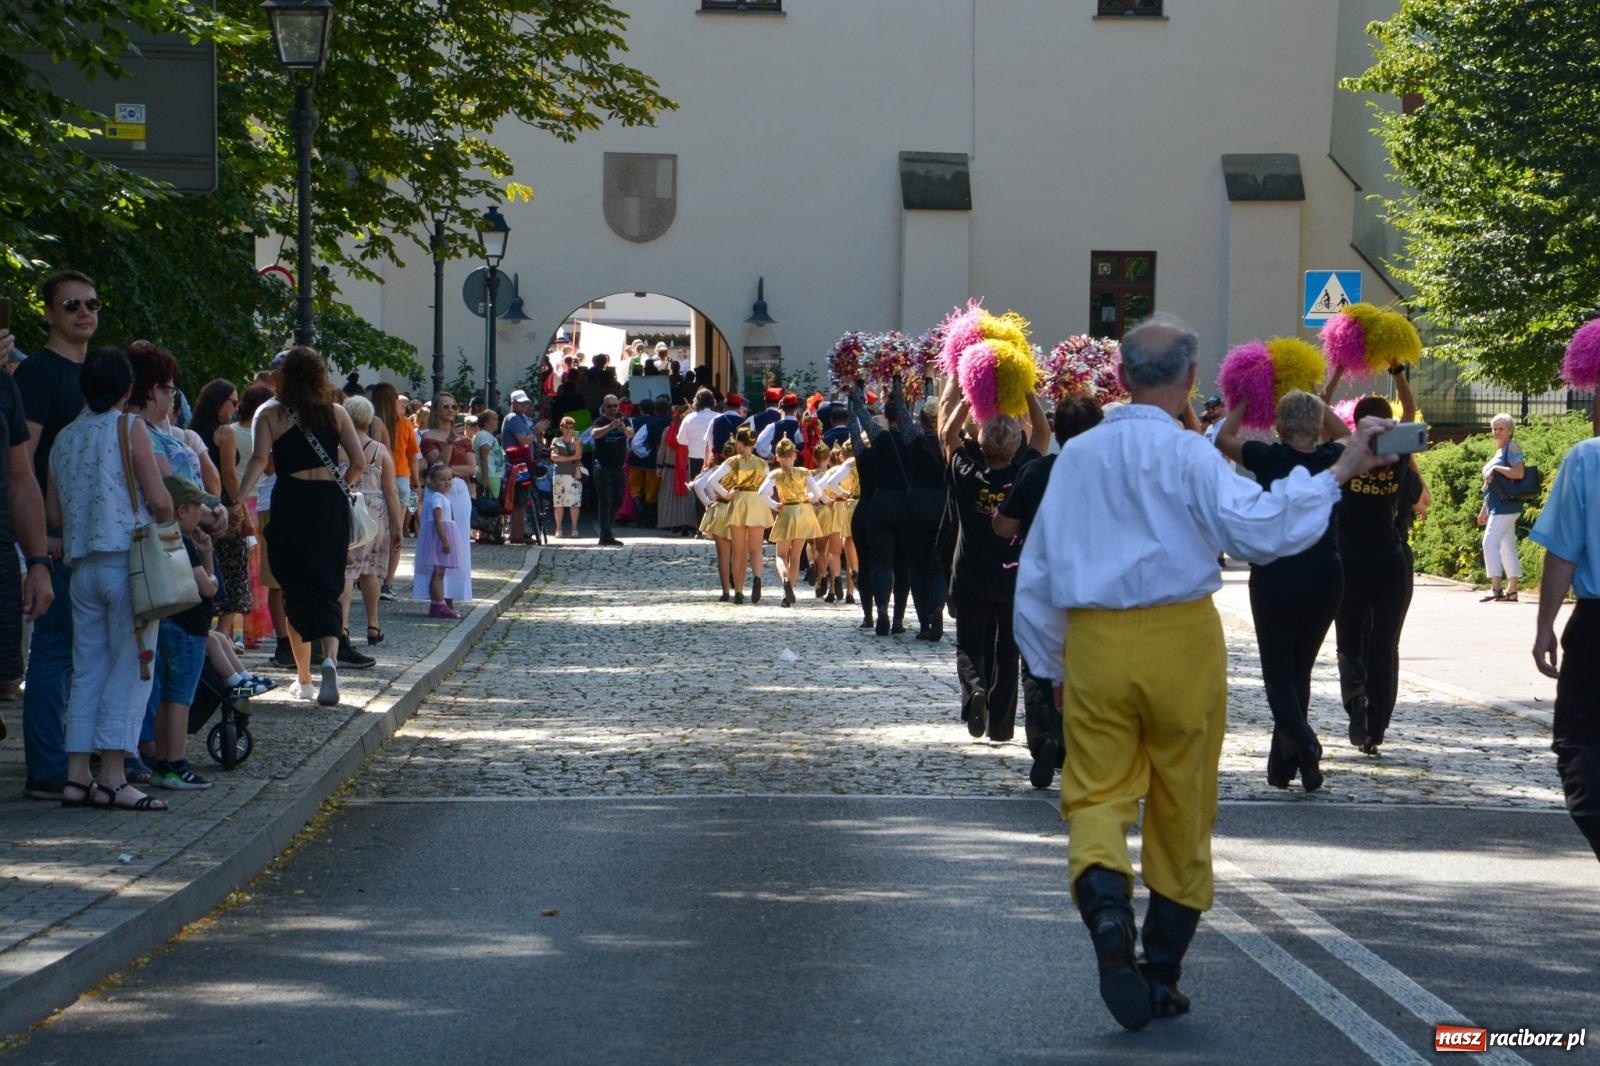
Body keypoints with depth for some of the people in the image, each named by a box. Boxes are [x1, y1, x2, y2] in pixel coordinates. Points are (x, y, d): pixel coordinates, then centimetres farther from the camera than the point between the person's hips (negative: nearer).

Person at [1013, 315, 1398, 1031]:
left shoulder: (1077, 455, 7)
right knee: (1182, 807, 10)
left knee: (1097, 793, 4)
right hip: (1180, 640, -2)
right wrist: (1336, 474, -15)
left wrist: (1051, 666, 21)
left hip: (1094, 646, 3)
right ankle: (1161, 976, 17)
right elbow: (1257, 529, -22)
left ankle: (1106, 906, -29)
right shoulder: (1187, 453, -8)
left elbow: (1035, 576, 12)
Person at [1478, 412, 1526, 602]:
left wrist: (1495, 469, -17)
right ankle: (1511, 591, 10)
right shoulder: (1498, 451, 21)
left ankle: (1495, 588, -23)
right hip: (1498, 507, 10)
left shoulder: (1512, 447, -6)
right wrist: (1484, 510, 23)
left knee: (1490, 542, -18)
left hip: (1506, 506, -10)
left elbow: (1519, 473, -21)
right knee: (1506, 548, 9)